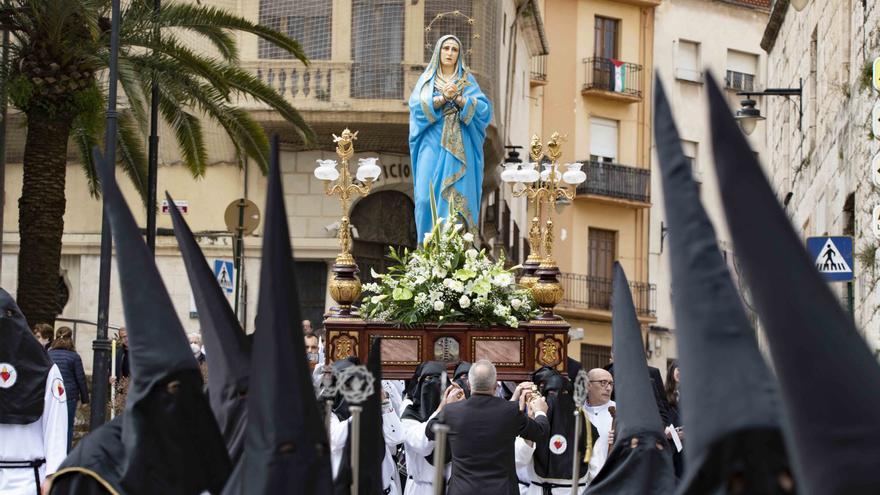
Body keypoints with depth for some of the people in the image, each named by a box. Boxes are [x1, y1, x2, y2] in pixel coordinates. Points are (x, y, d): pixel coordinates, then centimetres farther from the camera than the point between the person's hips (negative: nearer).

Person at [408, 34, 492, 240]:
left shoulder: (467, 80, 11)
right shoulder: (427, 79, 12)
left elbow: (484, 108, -2)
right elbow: (417, 106, -4)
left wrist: (458, 99, -16)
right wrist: (443, 97, -17)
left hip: (458, 149, 0)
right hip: (433, 146, 0)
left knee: (456, 198, -9)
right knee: (428, 198, -9)